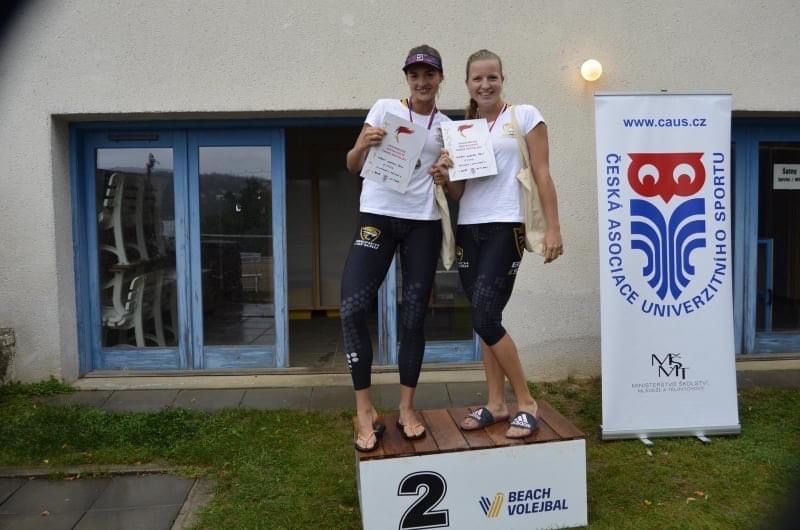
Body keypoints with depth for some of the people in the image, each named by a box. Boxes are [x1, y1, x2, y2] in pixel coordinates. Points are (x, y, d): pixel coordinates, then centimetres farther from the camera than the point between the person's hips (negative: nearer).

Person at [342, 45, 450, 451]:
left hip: (423, 224, 2)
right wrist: (363, 145, -16)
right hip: (378, 217, -1)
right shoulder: (384, 108, 7)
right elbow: (352, 166, 5)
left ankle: (406, 408, 18)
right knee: (352, 308, -14)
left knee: (413, 316, 4)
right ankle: (365, 410, -1)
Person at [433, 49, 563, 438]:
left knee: (485, 317, -14)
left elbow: (542, 174, -2)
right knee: (483, 319, 6)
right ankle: (496, 403, 18)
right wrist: (444, 180, -6)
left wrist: (553, 228, -9)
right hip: (468, 230, 5)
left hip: (505, 227, -5)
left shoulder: (525, 116, 3)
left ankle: (526, 402, 2)